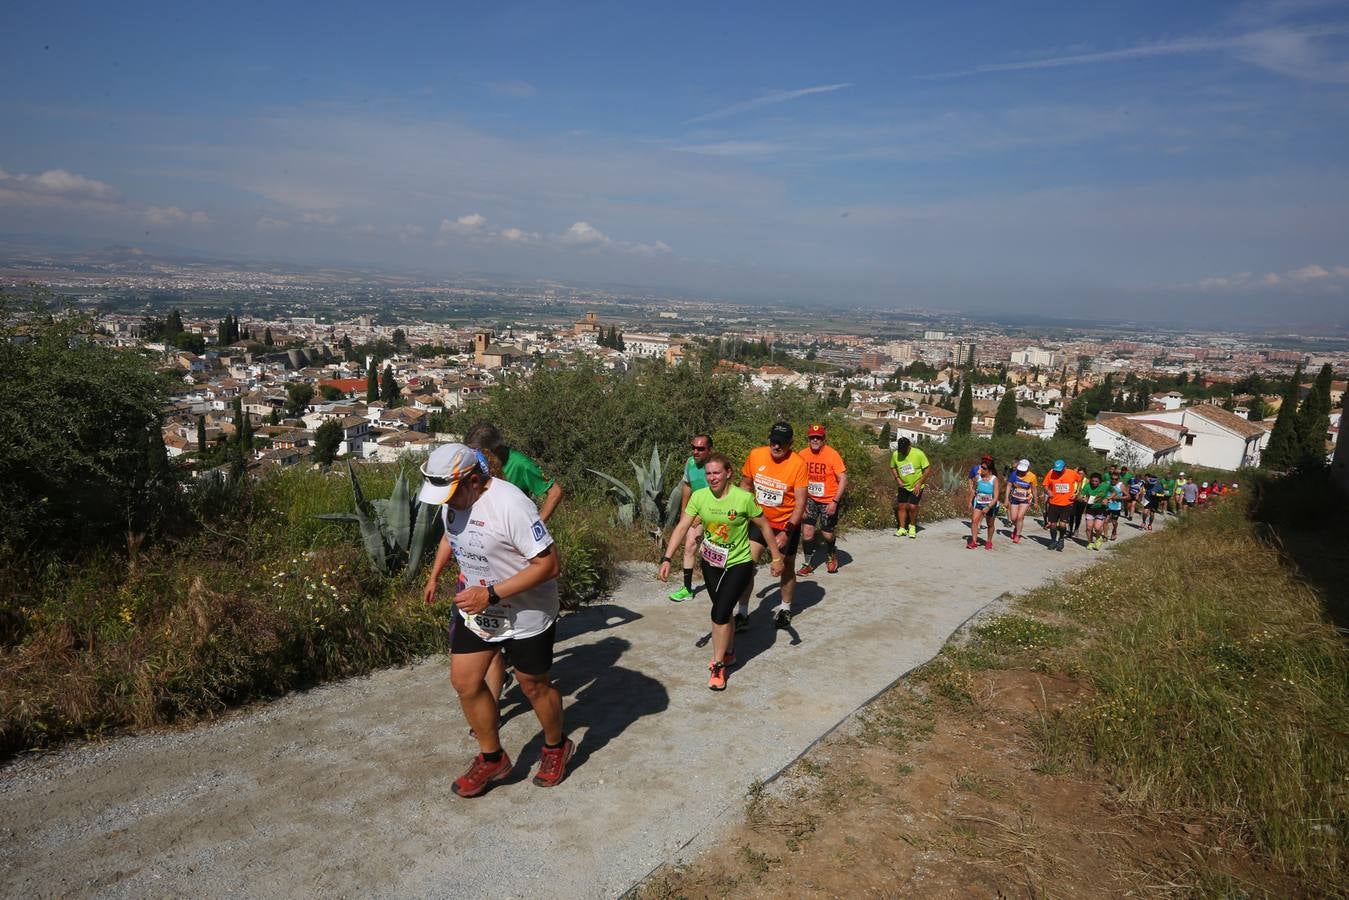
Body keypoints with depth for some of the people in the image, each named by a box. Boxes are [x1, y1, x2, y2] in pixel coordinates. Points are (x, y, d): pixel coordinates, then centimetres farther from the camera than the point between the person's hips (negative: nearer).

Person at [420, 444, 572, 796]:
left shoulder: (510, 505, -32)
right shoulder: (452, 498, -6)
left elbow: (549, 564, -31)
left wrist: (491, 594, -31)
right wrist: (434, 576, 14)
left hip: (525, 614, -7)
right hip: (474, 608, 7)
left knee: (534, 686, 11)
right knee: (465, 682, 6)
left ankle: (556, 747, 38)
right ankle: (492, 759, 27)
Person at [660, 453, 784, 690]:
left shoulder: (744, 498, -19)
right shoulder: (699, 497, -10)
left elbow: (764, 527, -7)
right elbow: (681, 527, -10)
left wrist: (776, 557, -2)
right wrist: (666, 559, -17)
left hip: (738, 565, -4)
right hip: (711, 563, 4)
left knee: (720, 612, -13)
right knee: (723, 612, 16)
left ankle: (718, 666, 4)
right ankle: (728, 653, 40)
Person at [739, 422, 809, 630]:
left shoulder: (798, 463, -21)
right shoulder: (755, 455, -11)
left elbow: (800, 502, -19)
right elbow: (746, 484, 7)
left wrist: (787, 532, -25)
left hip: (787, 524, -2)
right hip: (759, 520, 2)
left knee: (787, 568, 15)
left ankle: (784, 608, 38)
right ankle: (743, 614, 0)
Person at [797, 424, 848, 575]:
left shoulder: (832, 454, -17)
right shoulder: (802, 455, -7)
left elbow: (843, 479, -15)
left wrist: (835, 502, -21)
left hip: (829, 500, -2)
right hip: (810, 499, 3)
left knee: (828, 534, 6)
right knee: (807, 531, -7)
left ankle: (831, 556, 38)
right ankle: (808, 564, 11)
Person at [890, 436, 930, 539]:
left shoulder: (919, 454, -19)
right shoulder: (895, 455, -9)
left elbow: (926, 470, -11)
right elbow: (892, 467, 10)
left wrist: (919, 484, -15)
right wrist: (897, 478, -6)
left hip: (916, 487, -4)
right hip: (903, 486, 4)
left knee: (912, 506, -11)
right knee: (901, 506, 3)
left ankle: (912, 526, 12)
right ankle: (902, 528, 16)